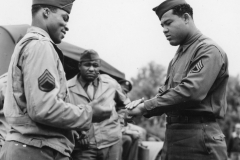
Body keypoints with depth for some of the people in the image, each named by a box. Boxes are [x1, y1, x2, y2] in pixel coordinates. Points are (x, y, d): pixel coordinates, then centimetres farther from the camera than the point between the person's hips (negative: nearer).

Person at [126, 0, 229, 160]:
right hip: (173, 133, 8)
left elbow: (191, 91, -23)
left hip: (198, 137, -8)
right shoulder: (179, 54, 19)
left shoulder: (208, 50, -10)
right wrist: (145, 103, -4)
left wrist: (146, 107, -18)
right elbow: (166, 92, 18)